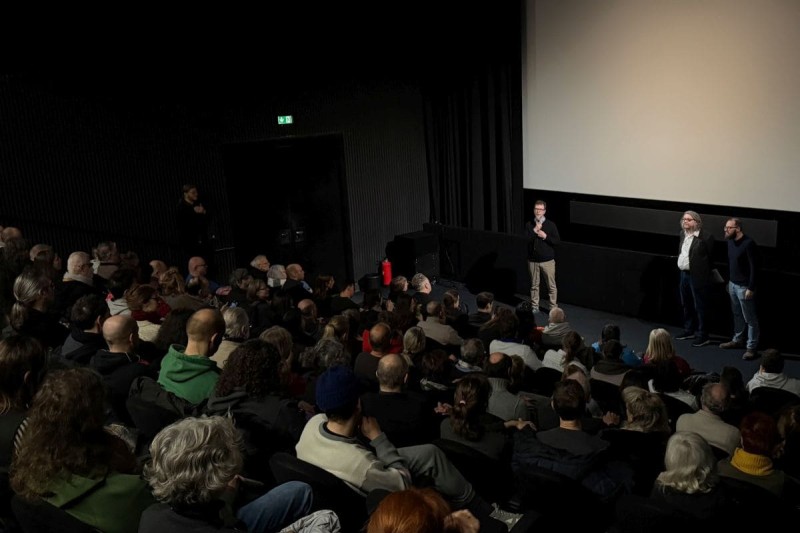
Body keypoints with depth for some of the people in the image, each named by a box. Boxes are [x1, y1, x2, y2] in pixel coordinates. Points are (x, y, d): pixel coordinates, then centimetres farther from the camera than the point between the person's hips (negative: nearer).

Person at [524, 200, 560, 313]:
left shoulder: (551, 225, -4)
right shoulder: (529, 225, 2)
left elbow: (558, 241, -5)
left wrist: (545, 236, -17)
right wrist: (534, 231, -17)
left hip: (548, 261, -2)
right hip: (533, 260, 2)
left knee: (551, 286, 2)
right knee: (534, 285, 11)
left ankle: (554, 308, 11)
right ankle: (534, 307, 22)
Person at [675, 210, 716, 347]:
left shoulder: (705, 236, -15)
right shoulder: (683, 234, 9)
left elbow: (710, 257, -10)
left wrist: (704, 273, -7)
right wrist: (680, 266, 10)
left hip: (698, 277, -8)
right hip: (684, 274, 8)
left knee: (700, 307, 0)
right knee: (686, 305, 19)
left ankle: (702, 336, 7)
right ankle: (689, 330, 33)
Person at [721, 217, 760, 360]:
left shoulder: (748, 244, -19)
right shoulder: (730, 242, 5)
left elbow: (754, 267, -18)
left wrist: (751, 288, -18)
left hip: (744, 287, -8)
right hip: (732, 284, 8)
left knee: (750, 318, 0)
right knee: (737, 315, 20)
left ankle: (752, 348, 5)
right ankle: (737, 340, 33)